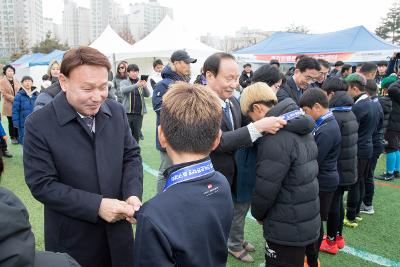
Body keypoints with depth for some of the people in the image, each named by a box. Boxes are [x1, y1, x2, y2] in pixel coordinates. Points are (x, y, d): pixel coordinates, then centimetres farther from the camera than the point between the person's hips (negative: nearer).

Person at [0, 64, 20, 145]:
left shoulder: (16, 81, 12)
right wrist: (14, 99, -15)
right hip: (9, 106, -3)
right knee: (11, 122, 3)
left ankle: (17, 136, 15)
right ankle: (13, 137, 14)